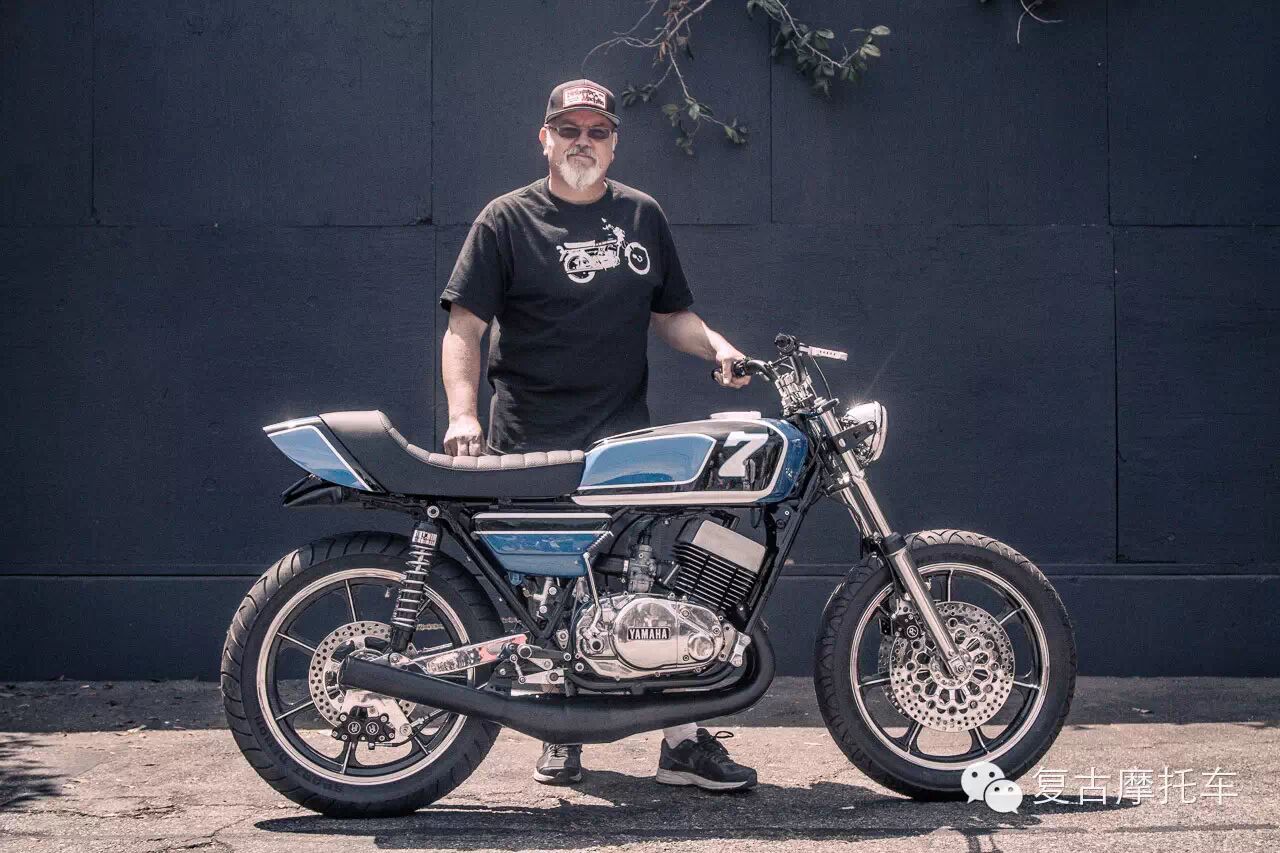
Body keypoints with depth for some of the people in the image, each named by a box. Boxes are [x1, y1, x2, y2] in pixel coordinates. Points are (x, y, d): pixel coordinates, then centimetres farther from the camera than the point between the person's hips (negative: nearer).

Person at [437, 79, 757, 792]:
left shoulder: (644, 216, 17)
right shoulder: (508, 219, 4)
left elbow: (670, 312, 24)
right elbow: (465, 326, -3)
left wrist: (715, 344, 2)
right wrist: (463, 414, -18)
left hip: (626, 437, 3)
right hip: (530, 446, -3)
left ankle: (684, 740, -5)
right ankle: (560, 734, 16)